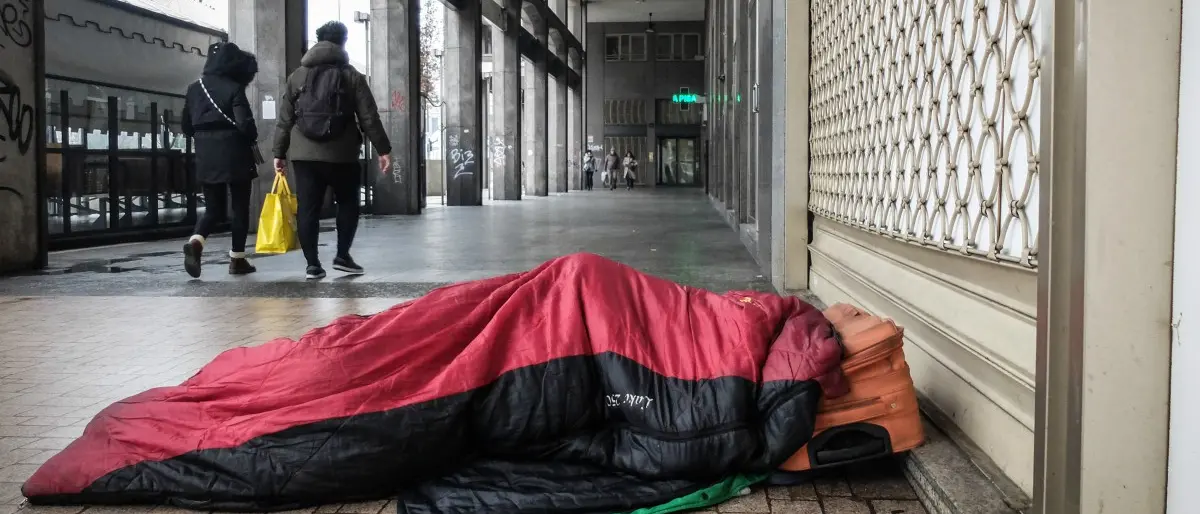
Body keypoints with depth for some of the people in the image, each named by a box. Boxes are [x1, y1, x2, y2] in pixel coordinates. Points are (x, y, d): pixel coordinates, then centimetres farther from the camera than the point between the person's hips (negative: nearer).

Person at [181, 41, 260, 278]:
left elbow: (186, 126, 13)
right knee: (240, 207, 9)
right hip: (235, 156, -5)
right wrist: (252, 140, 0)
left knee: (213, 208, 12)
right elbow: (244, 124, -19)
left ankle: (195, 243, -15)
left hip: (205, 157, 5)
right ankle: (237, 259, 12)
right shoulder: (233, 89, -10)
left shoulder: (194, 88, 8)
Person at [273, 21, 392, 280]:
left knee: (307, 209, 4)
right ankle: (342, 255, 8)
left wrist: (279, 153, 14)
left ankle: (312, 264, 2)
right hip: (341, 154, -2)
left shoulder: (297, 76, 9)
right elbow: (369, 117, -1)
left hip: (303, 153, 2)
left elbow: (284, 119, 9)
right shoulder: (352, 76, 2)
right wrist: (383, 149, 4)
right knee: (348, 204, 14)